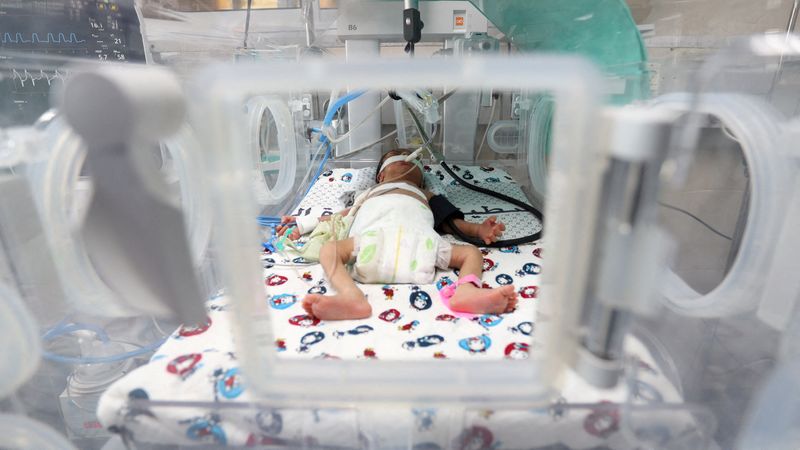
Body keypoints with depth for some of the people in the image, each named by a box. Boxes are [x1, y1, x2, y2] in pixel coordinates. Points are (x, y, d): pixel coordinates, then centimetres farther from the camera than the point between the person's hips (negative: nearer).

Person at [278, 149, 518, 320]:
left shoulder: (425, 196, 45)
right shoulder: (370, 195, 47)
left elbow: (449, 220, 29)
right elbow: (339, 217, 40)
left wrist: (478, 230, 9)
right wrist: (303, 223, 27)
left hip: (417, 236, 0)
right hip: (376, 234, 1)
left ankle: (466, 292, -45)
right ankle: (353, 298, -49)